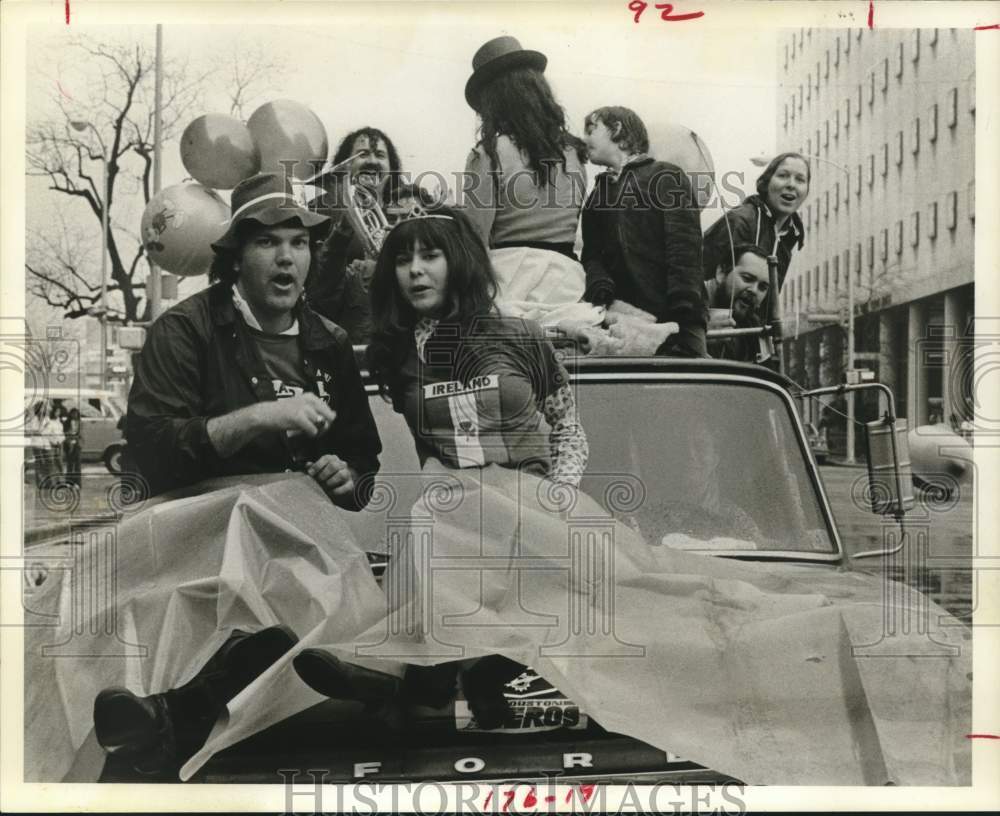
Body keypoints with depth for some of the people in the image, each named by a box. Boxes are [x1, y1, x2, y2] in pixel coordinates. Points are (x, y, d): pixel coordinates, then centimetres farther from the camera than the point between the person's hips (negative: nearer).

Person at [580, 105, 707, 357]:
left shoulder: (666, 177, 3)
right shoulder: (597, 193, 22)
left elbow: (685, 253, -7)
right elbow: (592, 254, 11)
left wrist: (684, 320, -18)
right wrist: (599, 282, -13)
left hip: (671, 318, -5)